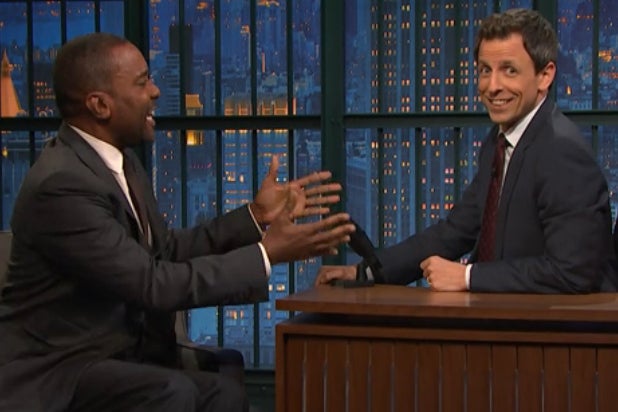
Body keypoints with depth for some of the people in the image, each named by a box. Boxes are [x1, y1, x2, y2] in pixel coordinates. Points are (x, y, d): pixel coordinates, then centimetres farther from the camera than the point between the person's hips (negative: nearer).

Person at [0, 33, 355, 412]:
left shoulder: (118, 159, 6)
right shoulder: (62, 184, -22)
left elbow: (165, 251, 13)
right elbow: (153, 284, -24)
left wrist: (256, 217, 6)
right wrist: (268, 253, -19)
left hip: (112, 356, 8)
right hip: (55, 372, -8)